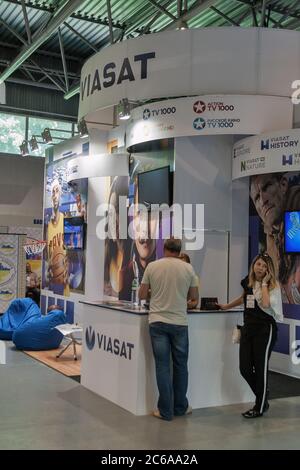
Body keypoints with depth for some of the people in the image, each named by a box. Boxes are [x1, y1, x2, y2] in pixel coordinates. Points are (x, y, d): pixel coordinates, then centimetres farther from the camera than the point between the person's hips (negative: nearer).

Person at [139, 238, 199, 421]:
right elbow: (194, 296, 5)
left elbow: (142, 295, 3)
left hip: (158, 322, 0)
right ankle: (180, 407, 24)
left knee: (163, 366, 4)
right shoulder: (188, 268, -1)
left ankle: (166, 411, 9)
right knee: (180, 365, 14)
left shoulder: (152, 266, -1)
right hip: (179, 323, 0)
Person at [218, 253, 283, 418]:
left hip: (265, 329, -5)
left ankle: (260, 407, 17)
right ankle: (262, 399, 26)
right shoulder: (247, 282, 8)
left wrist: (264, 283, -15)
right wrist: (226, 306, 33)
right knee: (245, 368, 2)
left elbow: (266, 304, -25)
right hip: (248, 328, 5)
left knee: (260, 368, 0)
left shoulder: (273, 285, -6)